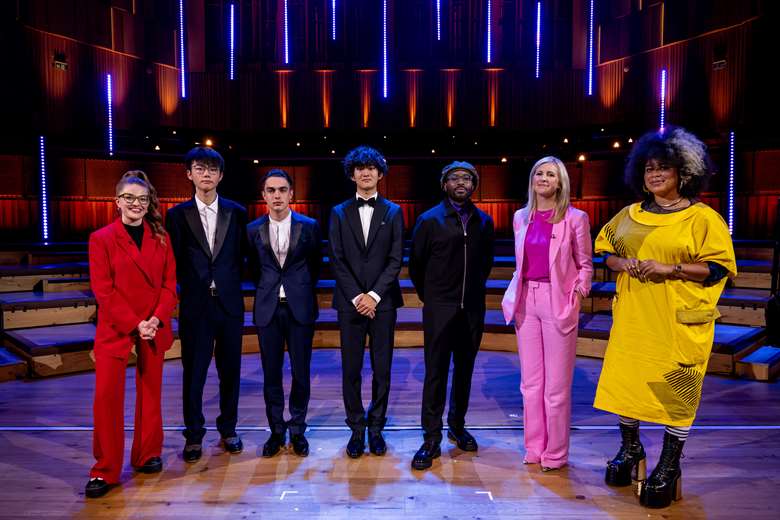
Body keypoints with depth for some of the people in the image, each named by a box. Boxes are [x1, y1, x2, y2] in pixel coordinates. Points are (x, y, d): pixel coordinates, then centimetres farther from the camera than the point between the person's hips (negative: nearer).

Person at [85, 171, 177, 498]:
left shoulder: (161, 238, 6)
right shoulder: (101, 238, -2)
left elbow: (169, 282, 4)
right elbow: (103, 291, -7)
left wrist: (157, 319, -11)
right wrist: (134, 324, -14)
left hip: (154, 328, 3)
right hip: (114, 329, -2)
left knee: (150, 394, 11)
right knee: (107, 397, -2)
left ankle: (147, 455, 27)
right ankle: (105, 470, 11)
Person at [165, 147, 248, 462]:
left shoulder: (236, 212, 5)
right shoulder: (178, 214, 2)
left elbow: (241, 256, 8)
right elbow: (174, 262, 2)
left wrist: (231, 285, 2)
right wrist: (183, 293, -3)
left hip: (229, 303, 1)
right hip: (195, 305, -1)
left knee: (230, 369, 10)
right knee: (193, 371, 6)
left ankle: (228, 429, 26)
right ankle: (194, 434, 21)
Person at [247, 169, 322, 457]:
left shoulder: (309, 226, -1)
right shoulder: (254, 229, 3)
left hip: (300, 307, -1)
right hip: (268, 309, 1)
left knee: (301, 372, 5)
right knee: (271, 373, 7)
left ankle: (297, 430, 22)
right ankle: (276, 430, 22)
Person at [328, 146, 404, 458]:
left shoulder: (393, 212, 7)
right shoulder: (339, 213, 8)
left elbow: (395, 260, -1)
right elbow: (337, 261, 1)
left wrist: (374, 295, -11)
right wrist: (356, 297, -9)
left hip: (383, 302, 0)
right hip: (350, 301, 1)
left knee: (382, 369, 5)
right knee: (351, 369, 4)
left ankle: (376, 428, 19)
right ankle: (357, 429, 17)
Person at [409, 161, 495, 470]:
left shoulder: (484, 221, 6)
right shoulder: (430, 220, -3)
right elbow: (415, 264, 4)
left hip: (473, 308, 4)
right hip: (439, 309, -3)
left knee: (464, 371, 13)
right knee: (436, 373, -2)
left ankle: (457, 426, 29)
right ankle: (431, 439, 7)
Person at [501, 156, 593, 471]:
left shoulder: (575, 218, -3)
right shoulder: (520, 217, 10)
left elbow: (585, 264, 4)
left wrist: (577, 296, -8)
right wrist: (514, 297, 8)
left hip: (558, 302, -4)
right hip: (526, 301, 4)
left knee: (556, 383, 2)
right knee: (530, 381, 10)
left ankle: (555, 454, 17)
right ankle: (534, 448, 24)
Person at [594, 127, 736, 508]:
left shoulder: (702, 217, -5)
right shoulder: (630, 214, 10)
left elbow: (719, 267, -9)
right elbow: (607, 252, 16)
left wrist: (669, 268, -19)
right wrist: (622, 264, -6)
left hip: (678, 321, -4)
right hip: (632, 316, 5)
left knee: (675, 390, 2)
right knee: (626, 380, 10)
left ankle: (669, 466, 18)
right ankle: (630, 449, 29)